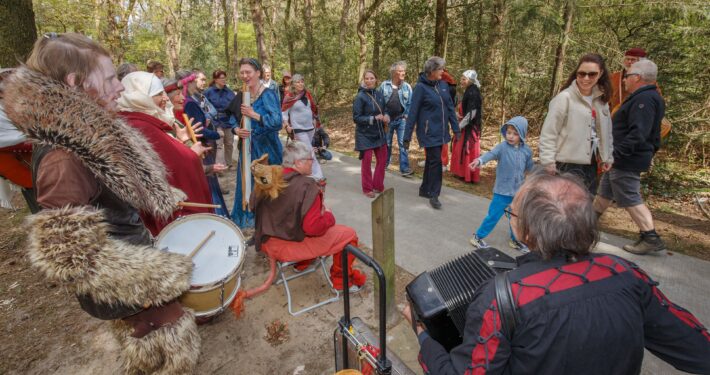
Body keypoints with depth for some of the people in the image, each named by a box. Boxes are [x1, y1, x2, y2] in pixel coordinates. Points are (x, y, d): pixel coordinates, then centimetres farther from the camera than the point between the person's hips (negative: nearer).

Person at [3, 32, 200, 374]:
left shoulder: (91, 133, -1)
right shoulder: (63, 160, -30)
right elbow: (68, 257, -30)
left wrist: (166, 198, 16)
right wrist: (160, 274, -26)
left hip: (129, 253, 8)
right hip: (121, 284, -8)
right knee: (176, 336, 9)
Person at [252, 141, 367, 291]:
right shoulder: (306, 186, -23)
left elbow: (254, 205, 15)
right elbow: (313, 227, -28)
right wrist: (328, 216, -7)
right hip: (290, 246, -8)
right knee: (348, 234, 2)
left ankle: (302, 264, 38)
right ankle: (342, 280, 18)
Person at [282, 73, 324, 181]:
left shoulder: (307, 94, 5)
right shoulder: (289, 97, -10)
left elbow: (313, 108, 17)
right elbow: (283, 112, -7)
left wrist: (315, 122, 16)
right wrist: (287, 125, -19)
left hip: (310, 127, 6)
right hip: (299, 129, -6)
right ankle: (318, 176, -3)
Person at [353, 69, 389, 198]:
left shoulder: (379, 95, 2)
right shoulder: (360, 97, -14)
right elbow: (356, 118, -15)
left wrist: (386, 117, -10)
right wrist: (373, 118, -23)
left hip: (379, 133, 6)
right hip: (365, 134, -5)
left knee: (382, 160, 10)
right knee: (367, 161, 4)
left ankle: (378, 186, 26)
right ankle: (367, 189, 19)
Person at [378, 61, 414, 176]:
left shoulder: (407, 87, 0)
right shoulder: (384, 85, -2)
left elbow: (410, 103, 1)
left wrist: (406, 116, -7)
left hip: (401, 120, 0)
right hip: (387, 119, 1)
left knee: (403, 143, -3)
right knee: (386, 143, 14)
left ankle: (405, 168, 2)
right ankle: (384, 164, 31)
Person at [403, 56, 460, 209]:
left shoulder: (443, 85, 7)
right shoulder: (421, 87, -11)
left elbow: (450, 108, 12)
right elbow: (413, 112, -12)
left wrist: (456, 129, 9)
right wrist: (407, 137, -13)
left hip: (441, 131, 6)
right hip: (429, 132, -6)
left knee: (431, 160, 14)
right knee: (436, 161, -7)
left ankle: (425, 189, 29)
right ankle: (434, 195, 6)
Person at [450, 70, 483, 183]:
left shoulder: (473, 93, -18)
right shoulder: (469, 92, 10)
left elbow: (472, 113, -22)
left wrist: (460, 125, -18)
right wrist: (458, 114, 2)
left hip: (470, 127, -9)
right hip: (467, 125, 9)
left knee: (468, 150, -1)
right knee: (462, 149, 15)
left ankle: (469, 176, 10)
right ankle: (463, 172, 26)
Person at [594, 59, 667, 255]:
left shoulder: (644, 99, -19)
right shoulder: (644, 98, 15)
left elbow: (637, 135, -28)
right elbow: (652, 134, 21)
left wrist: (614, 154, -28)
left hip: (627, 161, -11)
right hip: (623, 159, 11)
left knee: (630, 199, -4)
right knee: (605, 192, 20)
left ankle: (651, 239, 3)